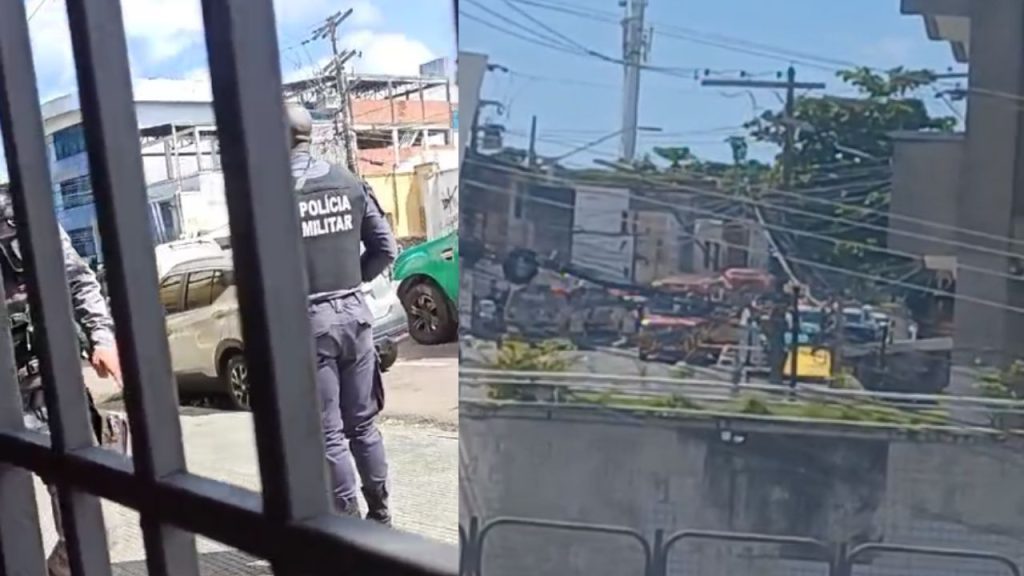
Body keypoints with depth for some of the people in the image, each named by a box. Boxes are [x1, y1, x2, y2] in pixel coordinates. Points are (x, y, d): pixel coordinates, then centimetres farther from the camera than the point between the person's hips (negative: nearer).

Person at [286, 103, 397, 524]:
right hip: (354, 313, 5)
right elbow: (386, 248, 6)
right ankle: (379, 514, 27)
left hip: (309, 321, -5)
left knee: (328, 435, 5)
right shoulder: (349, 182, 4)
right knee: (363, 424, 17)